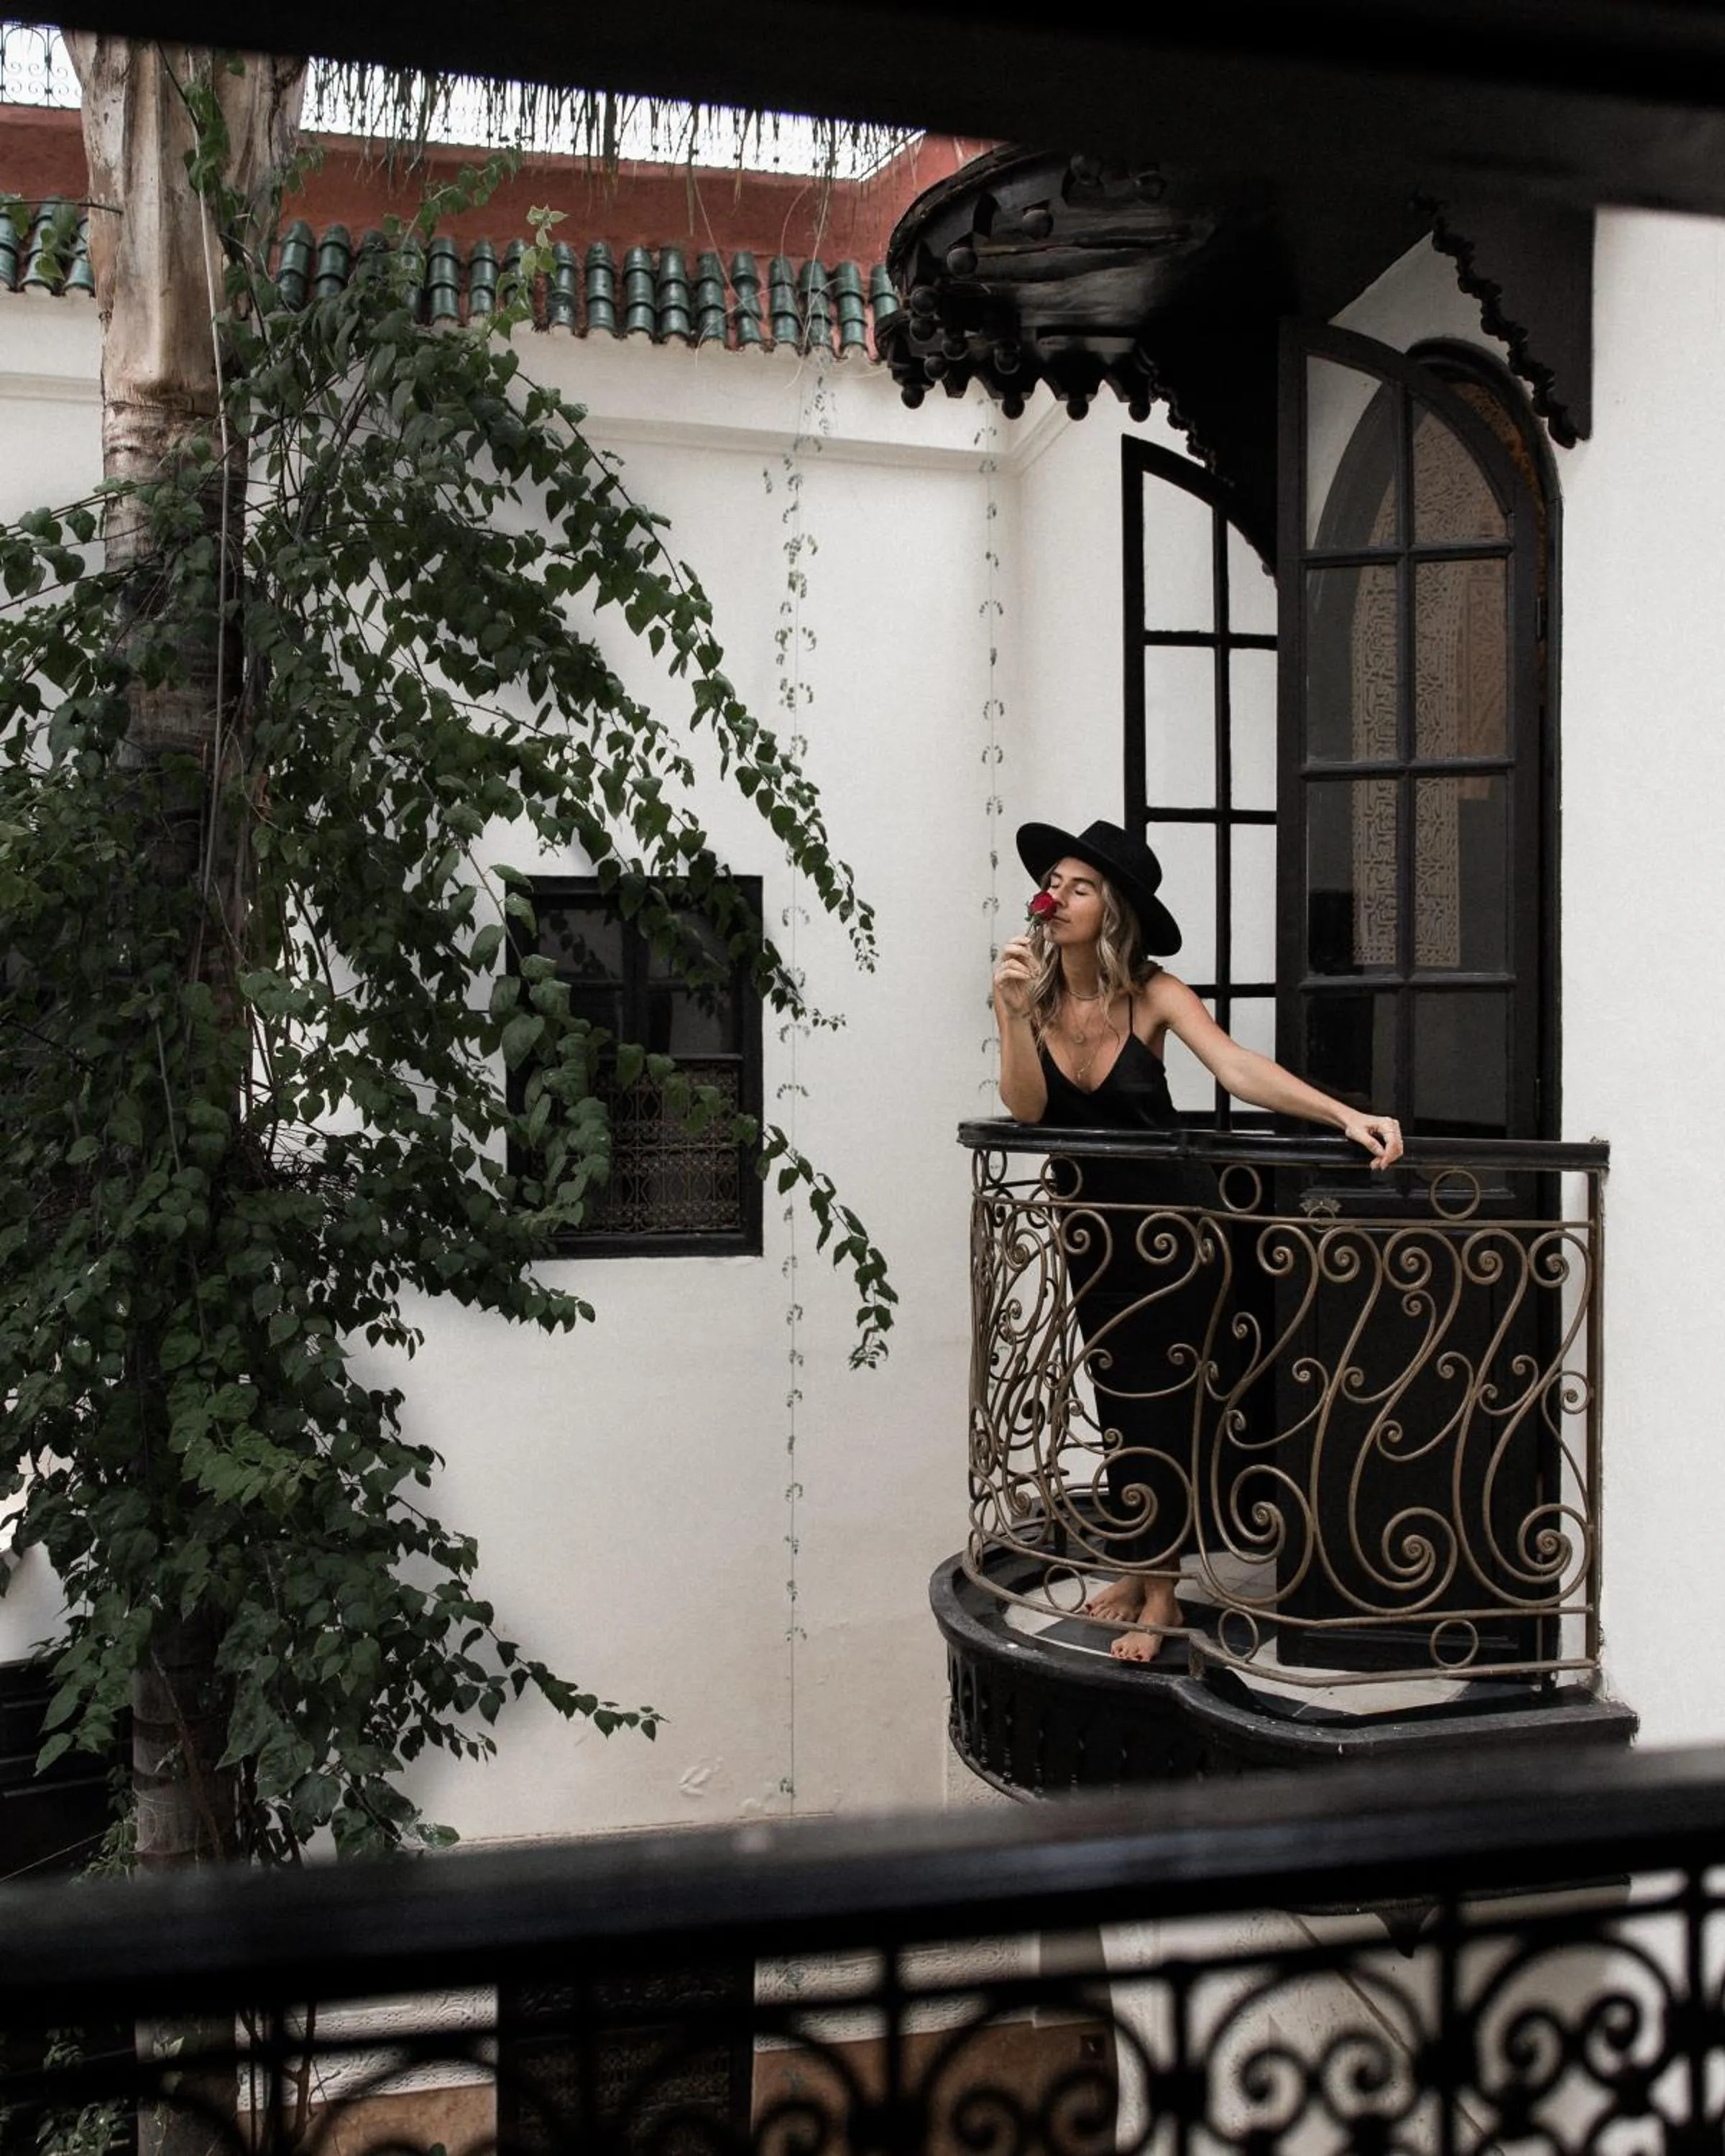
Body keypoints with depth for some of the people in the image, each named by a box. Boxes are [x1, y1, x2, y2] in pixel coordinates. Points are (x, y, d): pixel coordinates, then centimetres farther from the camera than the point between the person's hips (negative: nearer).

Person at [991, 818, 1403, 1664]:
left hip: (1168, 1219, -4)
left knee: (1160, 1404, -1)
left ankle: (1160, 1596, 9)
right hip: (1089, 1223, 4)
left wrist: (1344, 1115, -42)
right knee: (1118, 1402, 12)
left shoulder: (1151, 992, -16)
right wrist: (1017, 1013, -32)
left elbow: (1238, 1067, -28)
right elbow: (1025, 1109, -17)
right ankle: (1137, 1567, 27)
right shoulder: (1025, 990, -7)